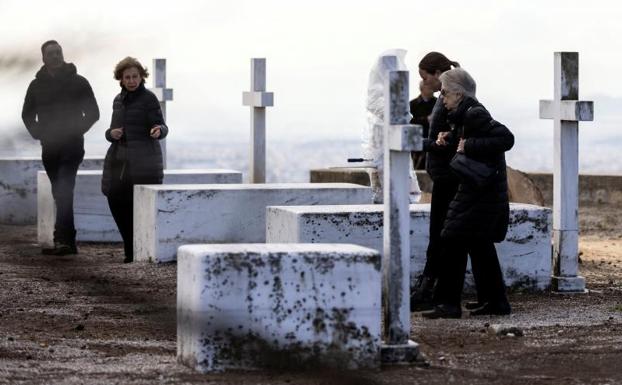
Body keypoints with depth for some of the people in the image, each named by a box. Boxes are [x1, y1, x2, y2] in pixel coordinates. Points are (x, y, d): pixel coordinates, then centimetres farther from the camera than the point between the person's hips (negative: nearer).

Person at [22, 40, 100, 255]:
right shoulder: (37, 85, 10)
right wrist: (37, 132, 5)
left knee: (63, 192, -19)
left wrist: (77, 131, -8)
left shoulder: (78, 82, 1)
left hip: (72, 146, -5)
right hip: (49, 147, 5)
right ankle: (68, 242, 13)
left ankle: (62, 239, -27)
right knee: (60, 194, 8)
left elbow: (93, 113, 4)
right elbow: (27, 114, 21)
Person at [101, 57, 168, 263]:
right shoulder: (119, 100, 14)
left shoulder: (149, 98, -4)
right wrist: (112, 134, -2)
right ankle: (131, 249, 11)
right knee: (116, 201, -1)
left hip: (144, 160, -6)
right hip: (120, 159, 6)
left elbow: (161, 128, -9)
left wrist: (159, 130, -33)